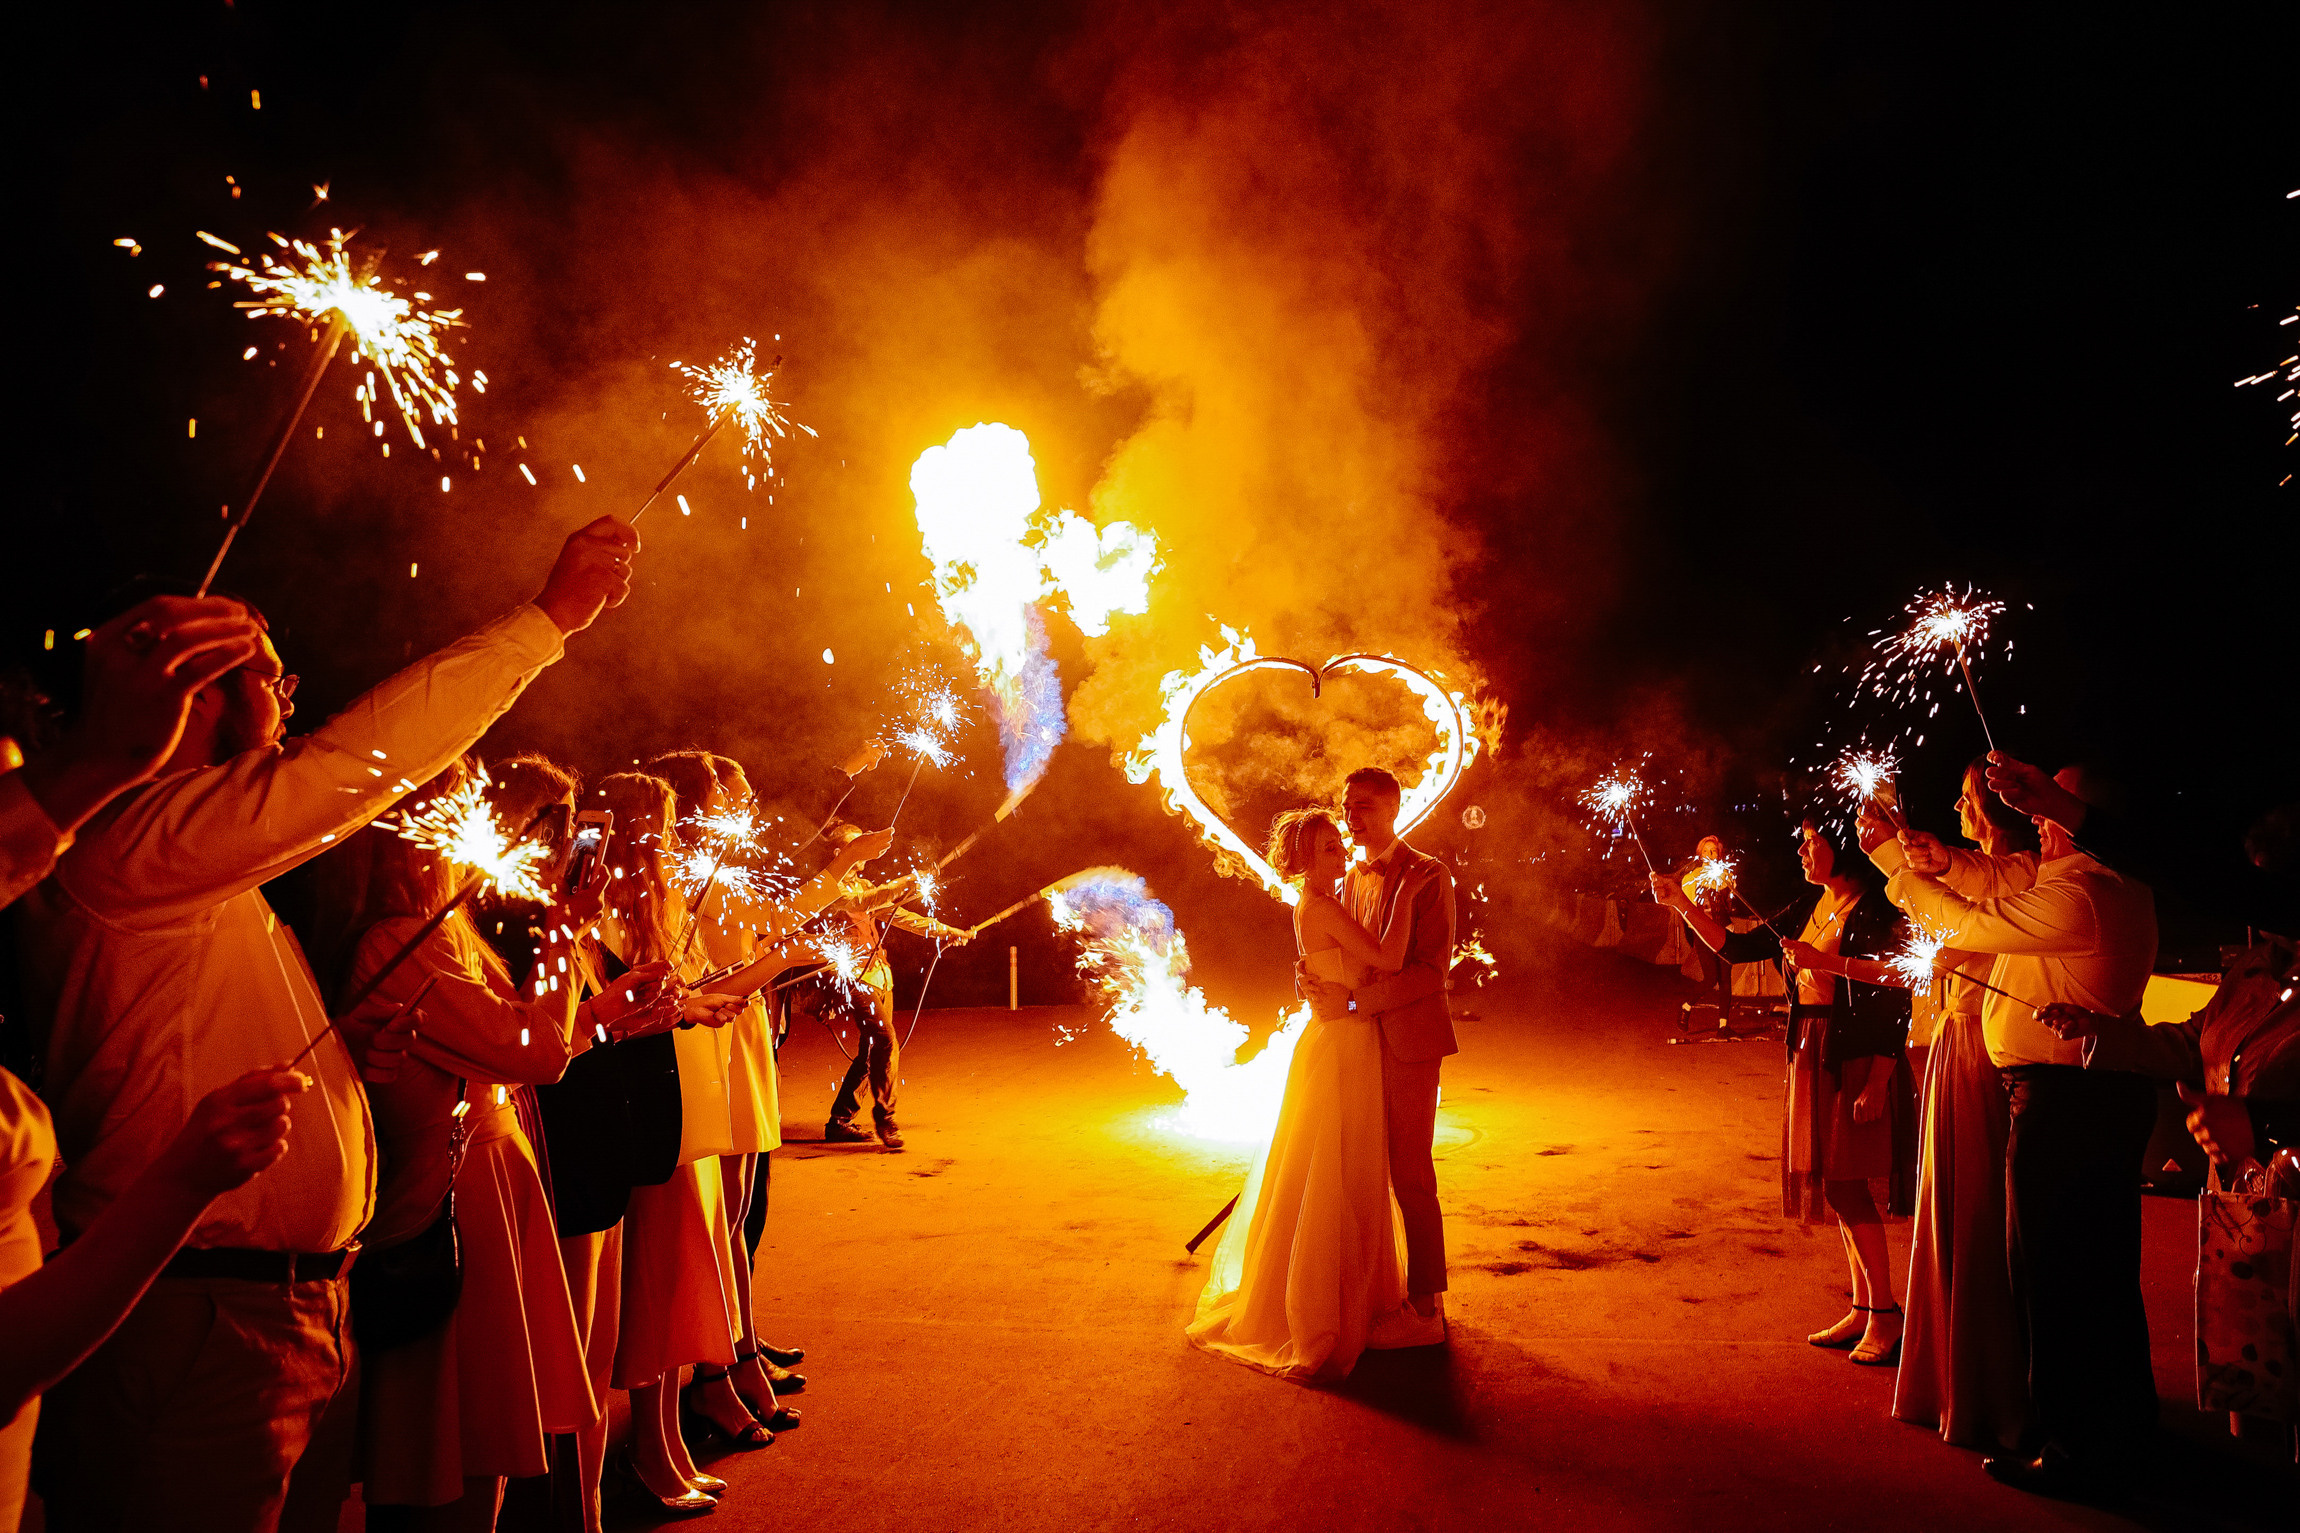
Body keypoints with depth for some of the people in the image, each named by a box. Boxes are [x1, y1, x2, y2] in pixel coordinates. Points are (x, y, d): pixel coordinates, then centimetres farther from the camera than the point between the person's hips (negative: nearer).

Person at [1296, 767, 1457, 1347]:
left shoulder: (1428, 875, -9)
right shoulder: (1350, 880, 15)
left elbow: (1432, 969, -18)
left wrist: (1353, 1000, -22)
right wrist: (1314, 978, -5)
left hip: (1409, 1040, -7)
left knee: (1411, 1175, -2)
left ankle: (1424, 1309, 9)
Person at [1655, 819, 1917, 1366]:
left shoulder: (1876, 910, -10)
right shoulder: (1811, 909, 13)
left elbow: (1897, 997, -19)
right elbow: (1735, 948, 14)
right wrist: (1681, 903, 10)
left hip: (1854, 1061, -8)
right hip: (1810, 1055, 8)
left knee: (1846, 1184, -8)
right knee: (1833, 1186, 10)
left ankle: (1885, 1315, 4)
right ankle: (1862, 1309, 19)